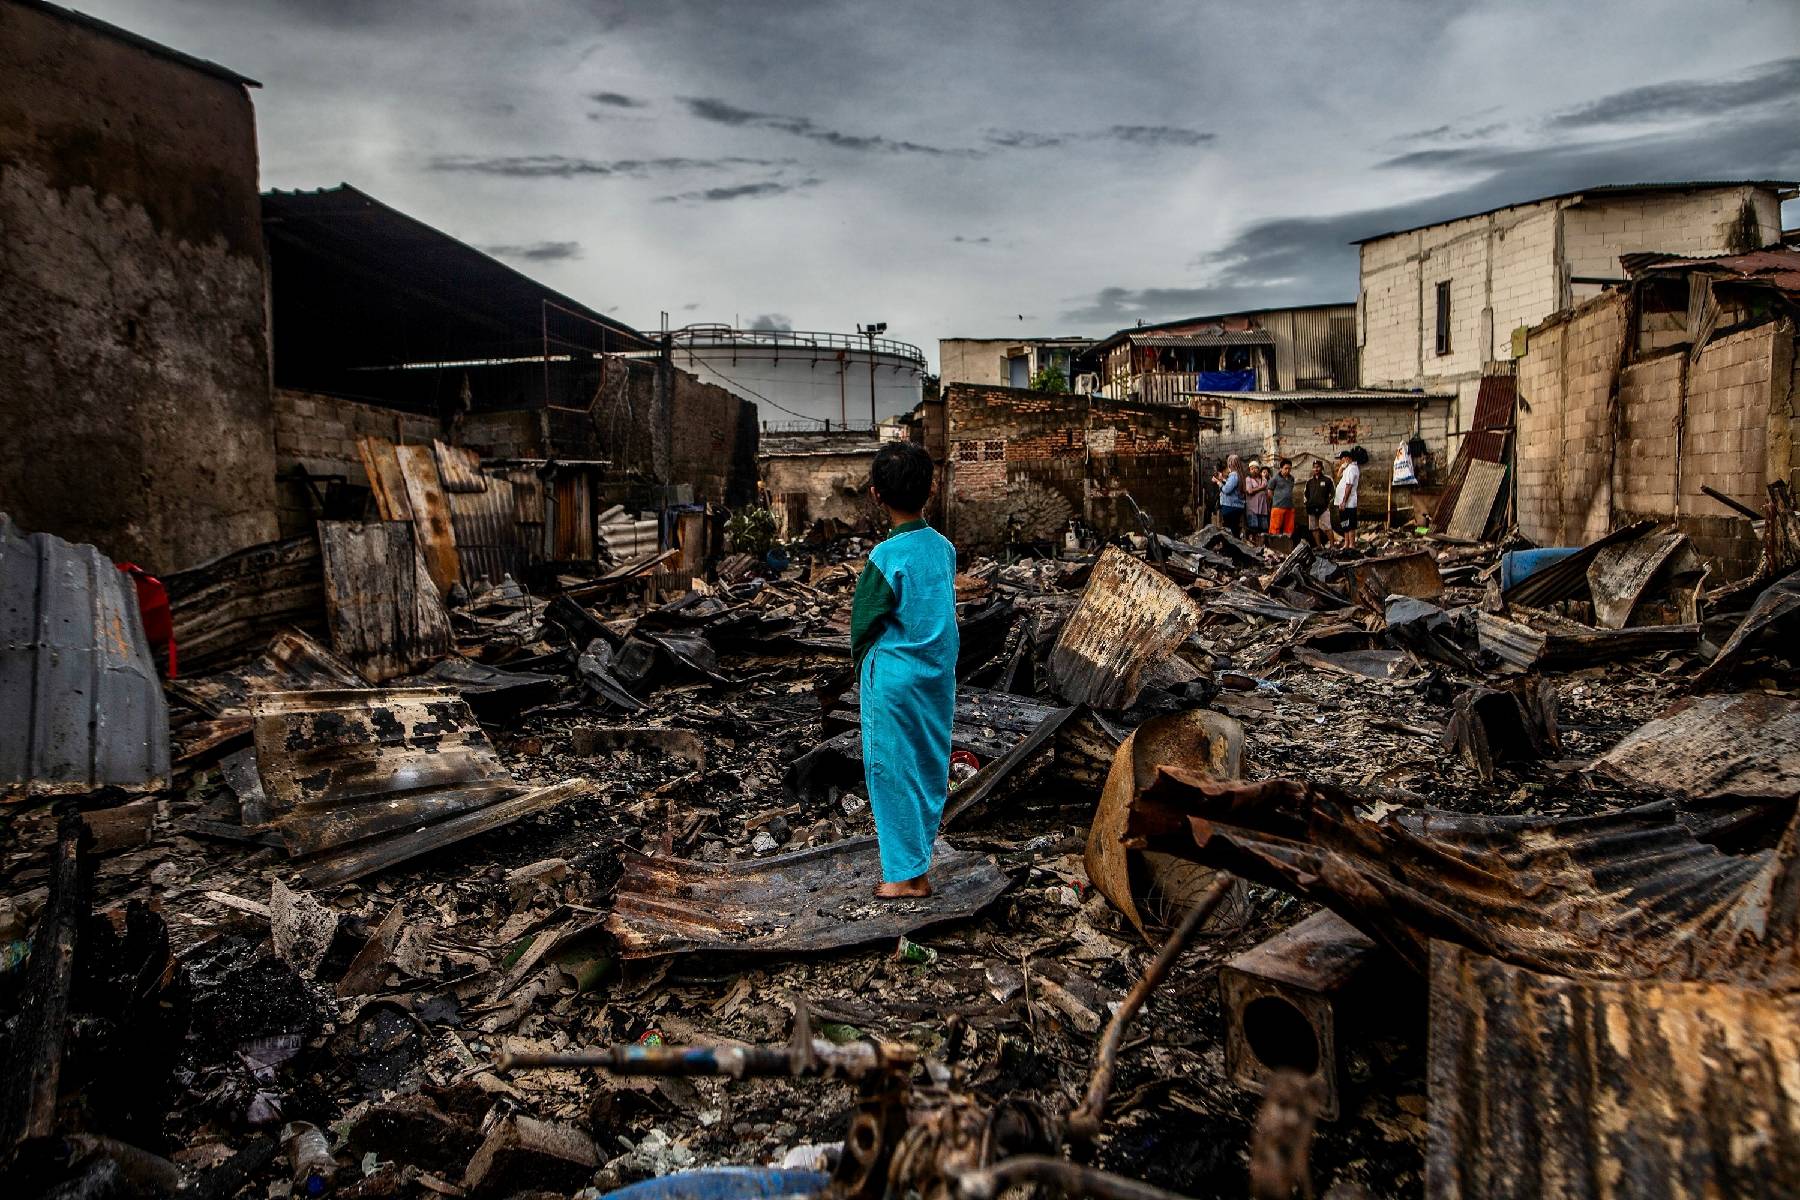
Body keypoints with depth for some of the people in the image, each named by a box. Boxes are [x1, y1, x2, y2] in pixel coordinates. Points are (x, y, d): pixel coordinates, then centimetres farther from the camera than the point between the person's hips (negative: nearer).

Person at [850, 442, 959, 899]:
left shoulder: (886, 557, -18)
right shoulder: (944, 547, -1)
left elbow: (863, 623, -11)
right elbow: (945, 609, 8)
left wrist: (860, 663, 6)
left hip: (893, 677, -6)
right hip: (940, 672, 6)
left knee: (893, 771, 6)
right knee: (931, 767, 15)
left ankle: (906, 874, 14)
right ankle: (919, 852, 29)